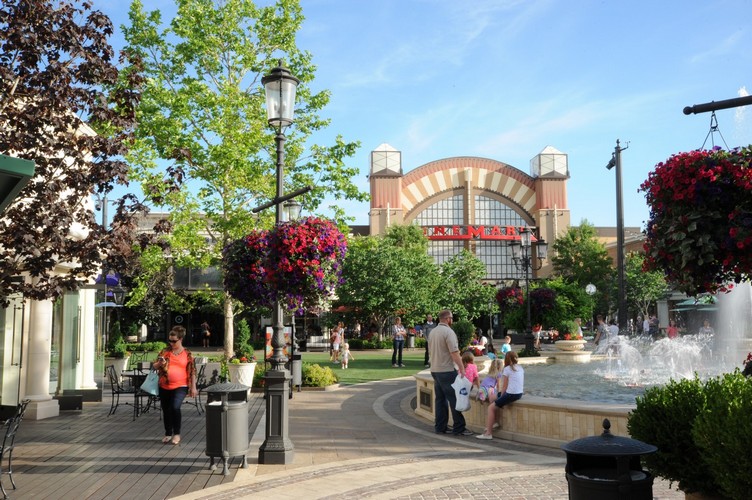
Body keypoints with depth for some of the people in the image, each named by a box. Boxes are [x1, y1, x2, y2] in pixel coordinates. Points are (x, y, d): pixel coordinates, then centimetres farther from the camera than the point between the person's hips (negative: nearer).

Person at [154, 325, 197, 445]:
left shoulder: (187, 354, -1)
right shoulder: (165, 351, 4)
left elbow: (192, 371, 1)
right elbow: (155, 366, 7)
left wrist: (193, 387, -3)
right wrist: (160, 363, -16)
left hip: (180, 387, -4)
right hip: (164, 387, 4)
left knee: (175, 407, -21)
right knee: (166, 410, 11)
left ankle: (177, 433, -3)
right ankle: (168, 433, 29)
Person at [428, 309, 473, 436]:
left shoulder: (432, 332, 11)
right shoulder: (448, 332, -14)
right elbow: (455, 353, -20)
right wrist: (462, 369, -19)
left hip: (435, 370, 8)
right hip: (447, 371, -8)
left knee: (440, 399, 12)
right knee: (454, 399, -3)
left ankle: (440, 427, 15)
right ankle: (459, 428, -1)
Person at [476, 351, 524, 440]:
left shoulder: (507, 369, -7)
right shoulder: (520, 368, 12)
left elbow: (504, 387, -7)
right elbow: (522, 384, 16)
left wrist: (501, 396, 7)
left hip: (511, 394, -8)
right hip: (519, 394, 8)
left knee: (491, 407, -1)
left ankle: (488, 433, -5)